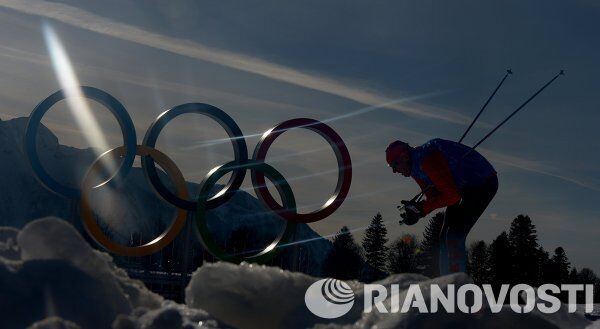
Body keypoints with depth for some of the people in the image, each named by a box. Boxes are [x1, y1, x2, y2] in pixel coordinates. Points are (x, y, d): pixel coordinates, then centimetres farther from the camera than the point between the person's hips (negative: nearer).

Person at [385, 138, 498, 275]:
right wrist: (416, 212, -14)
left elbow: (452, 195, -28)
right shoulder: (416, 168, 4)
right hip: (462, 188, 10)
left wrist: (422, 208, -25)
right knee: (445, 237, 7)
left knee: (454, 237, -20)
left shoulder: (428, 160, -28)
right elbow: (434, 198, 4)